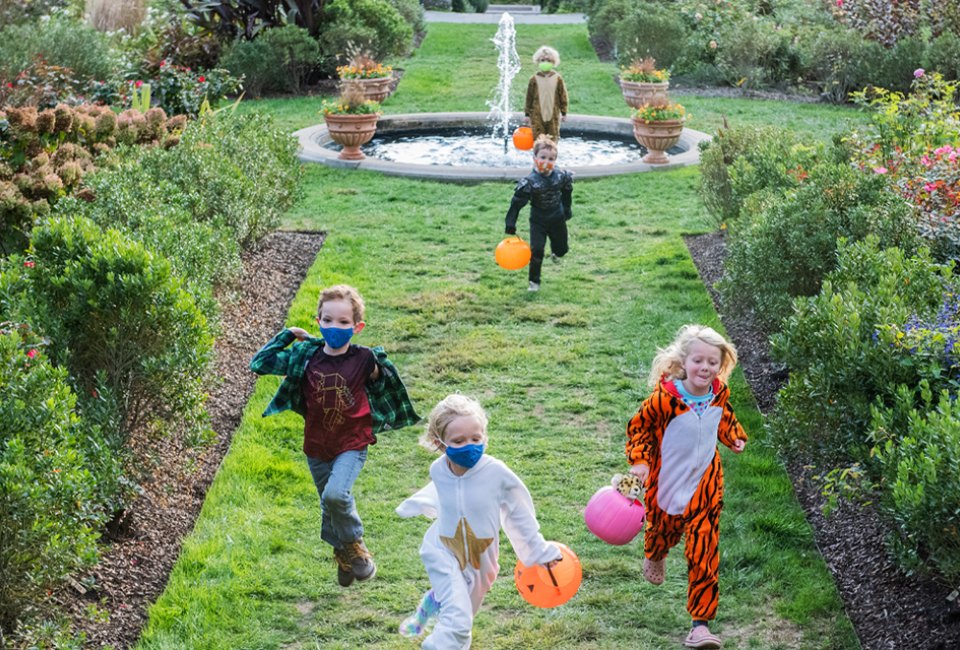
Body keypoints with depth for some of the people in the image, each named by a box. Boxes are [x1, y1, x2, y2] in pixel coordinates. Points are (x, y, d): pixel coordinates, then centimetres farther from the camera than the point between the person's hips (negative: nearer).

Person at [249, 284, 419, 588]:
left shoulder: (364, 360, -10)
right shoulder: (305, 357, -6)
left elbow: (384, 392, 8)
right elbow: (260, 364, -2)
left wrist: (378, 375, -9)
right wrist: (288, 335, -3)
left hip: (352, 443, -4)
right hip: (317, 446, 4)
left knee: (335, 494, -26)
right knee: (330, 506, 17)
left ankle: (354, 543, -1)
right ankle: (342, 553, 42)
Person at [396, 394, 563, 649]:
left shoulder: (497, 472, -23)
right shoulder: (438, 470, -16)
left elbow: (518, 513, -9)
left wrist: (540, 551, -3)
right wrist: (411, 506, 28)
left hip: (480, 558, 1)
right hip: (444, 551, -1)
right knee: (457, 620, -21)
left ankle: (426, 610, 55)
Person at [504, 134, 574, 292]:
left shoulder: (561, 176, -13)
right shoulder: (529, 182, -23)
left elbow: (566, 194, 8)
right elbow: (517, 203, -19)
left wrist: (567, 210, 17)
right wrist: (510, 224, -21)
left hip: (557, 218, 3)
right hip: (538, 220, -3)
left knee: (562, 248, 17)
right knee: (536, 250, -11)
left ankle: (555, 252, 56)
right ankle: (534, 281, 3)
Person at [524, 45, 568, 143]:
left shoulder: (557, 78, -2)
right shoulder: (534, 79, -3)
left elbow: (563, 96, 5)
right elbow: (529, 97, 3)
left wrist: (564, 112, 6)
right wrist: (527, 114, 4)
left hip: (553, 115, 1)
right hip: (537, 115, -1)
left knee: (553, 140, 6)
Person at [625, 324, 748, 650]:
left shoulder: (720, 394, -8)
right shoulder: (664, 397, -24)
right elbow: (638, 426, -9)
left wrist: (735, 437, 4)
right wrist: (639, 460, -19)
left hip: (705, 483, 2)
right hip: (667, 482, -2)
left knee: (704, 554, -4)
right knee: (662, 530, 24)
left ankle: (701, 623, 2)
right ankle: (655, 557, 64)